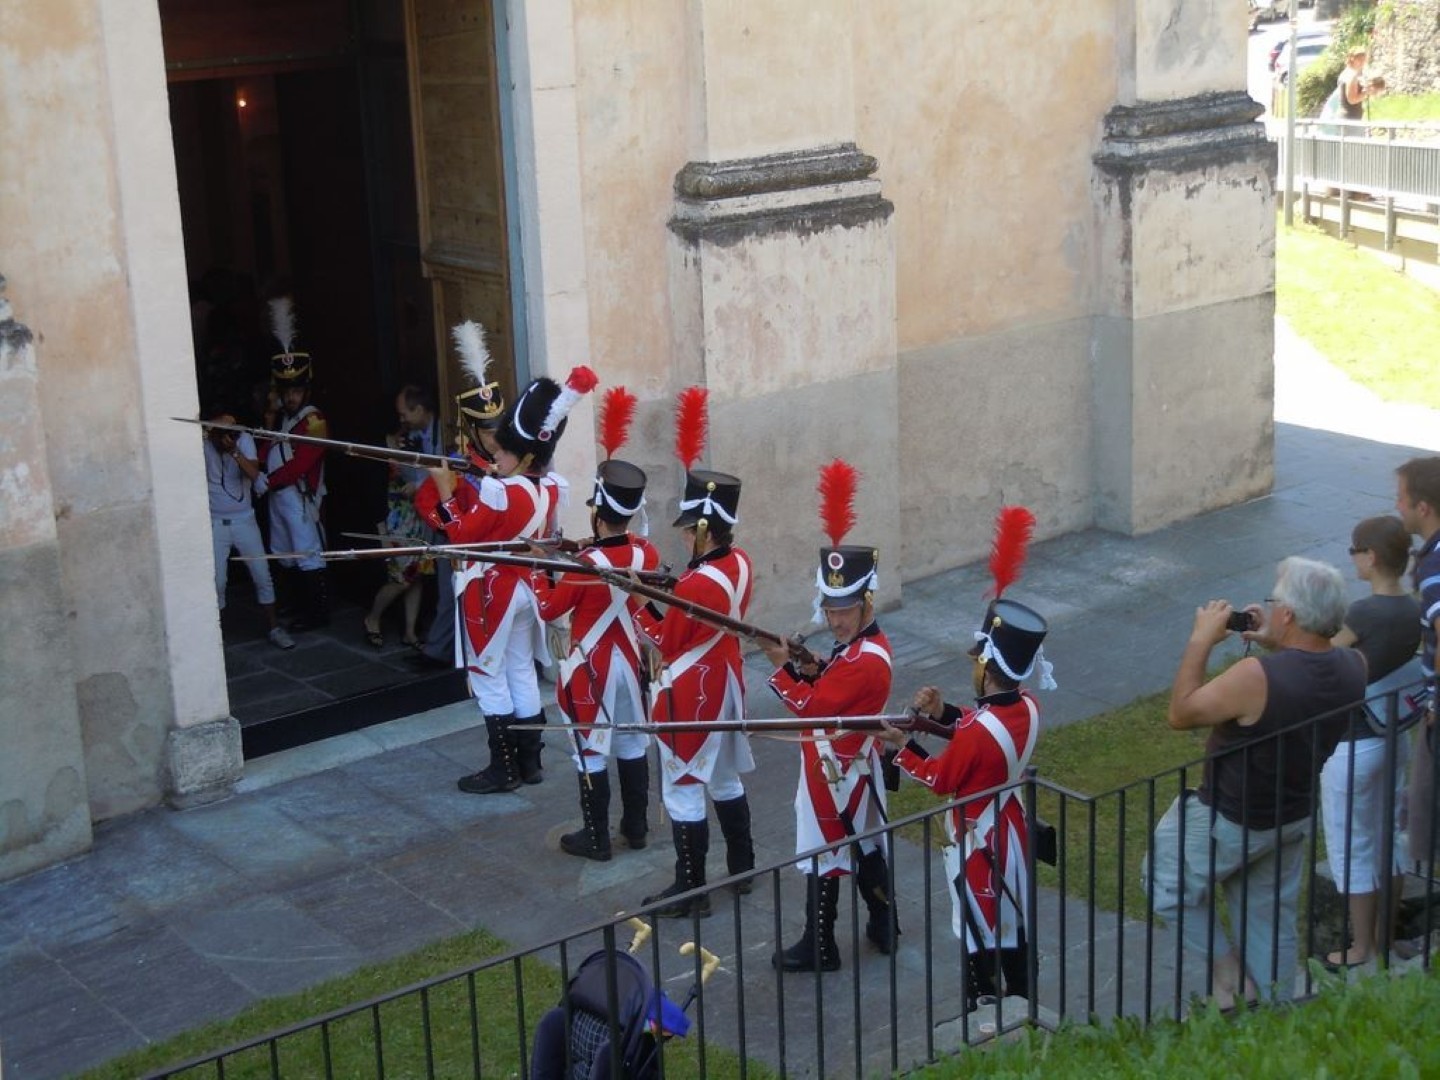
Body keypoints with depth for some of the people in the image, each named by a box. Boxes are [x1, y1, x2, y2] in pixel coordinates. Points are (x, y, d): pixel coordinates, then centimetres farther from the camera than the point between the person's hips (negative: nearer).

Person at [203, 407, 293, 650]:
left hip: (244, 520, 2)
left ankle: (274, 628, 14)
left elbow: (255, 474, -19)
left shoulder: (244, 439, -8)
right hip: (215, 523, -2)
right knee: (217, 581, -3)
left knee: (263, 575, 2)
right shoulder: (203, 445, -11)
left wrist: (234, 451, -34)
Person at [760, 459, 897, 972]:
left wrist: (784, 666, -17)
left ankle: (819, 949, 13)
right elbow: (833, 690, 10)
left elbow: (812, 706, -24)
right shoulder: (861, 644, 3)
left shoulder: (864, 661, -27)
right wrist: (813, 669, -8)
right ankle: (884, 926, 33)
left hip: (832, 770, -10)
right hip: (856, 765, 10)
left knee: (822, 856, 2)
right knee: (865, 846, 20)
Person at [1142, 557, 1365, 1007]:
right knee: (1272, 922, 24)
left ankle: (1228, 970, 21)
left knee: (1165, 881, 20)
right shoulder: (1353, 667, -15)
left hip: (1230, 823, -6)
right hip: (1294, 817, 7)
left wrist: (1201, 641, -15)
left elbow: (1180, 714, -20)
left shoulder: (1255, 677, -35)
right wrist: (1276, 646, -1)